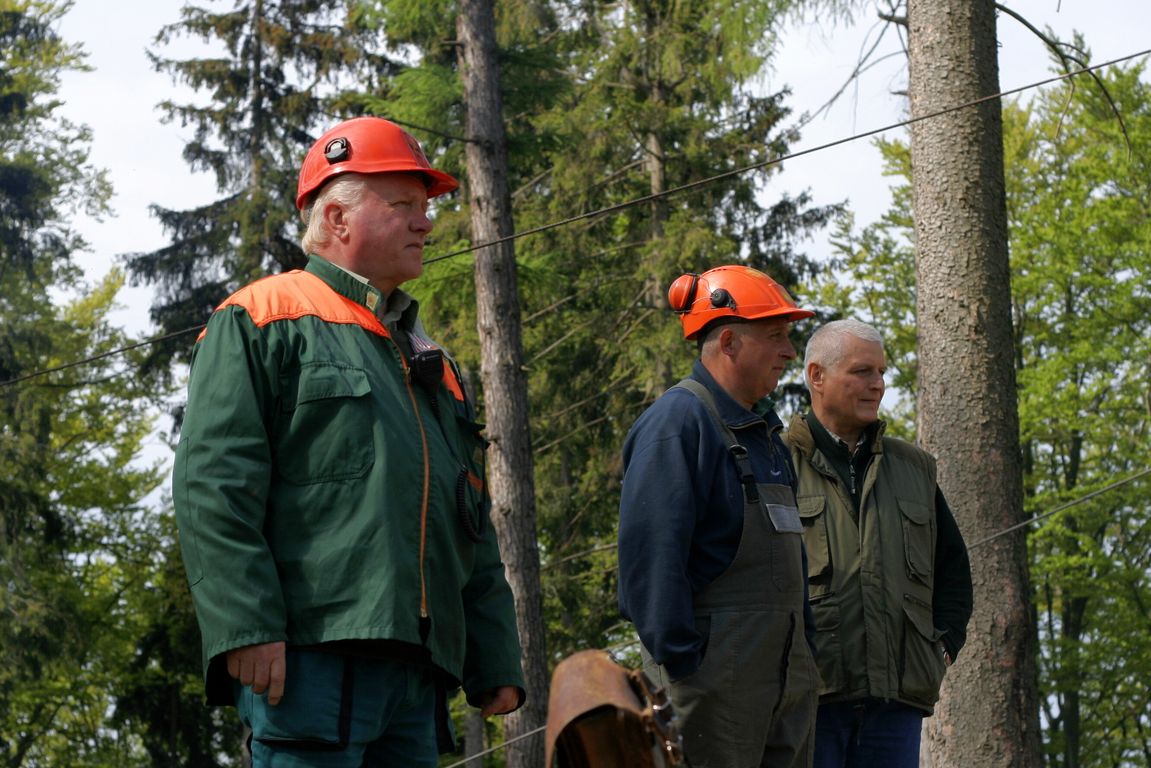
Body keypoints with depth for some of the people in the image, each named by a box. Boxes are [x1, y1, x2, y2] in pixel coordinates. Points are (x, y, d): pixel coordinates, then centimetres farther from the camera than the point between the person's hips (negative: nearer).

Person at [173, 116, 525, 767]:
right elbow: (213, 486, -9)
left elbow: (474, 530, 27)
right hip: (311, 657, -8)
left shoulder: (430, 363, 27)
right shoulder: (261, 322, 3)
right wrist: (247, 627, -19)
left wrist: (496, 663, 19)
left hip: (419, 667, 8)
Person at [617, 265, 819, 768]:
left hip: (785, 670, 9)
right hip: (715, 666, -9)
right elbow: (652, 550, -17)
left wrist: (804, 648, 19)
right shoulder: (678, 421, -11)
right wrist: (680, 660, -20)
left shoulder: (764, 431, 19)